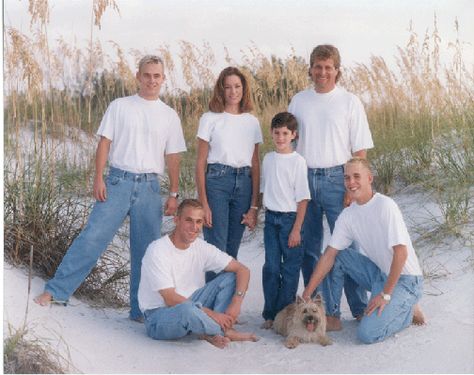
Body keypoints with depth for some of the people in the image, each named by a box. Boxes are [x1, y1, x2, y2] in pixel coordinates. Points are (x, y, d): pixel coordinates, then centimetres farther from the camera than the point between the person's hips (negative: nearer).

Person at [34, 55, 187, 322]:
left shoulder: (170, 116, 10)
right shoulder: (120, 106, 6)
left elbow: (173, 158, 10)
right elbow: (105, 143, 3)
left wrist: (174, 194, 6)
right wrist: (99, 179, -6)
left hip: (150, 187, 2)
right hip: (119, 181, -2)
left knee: (147, 250, 4)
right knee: (93, 237, -10)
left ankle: (142, 310, 14)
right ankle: (56, 290, -2)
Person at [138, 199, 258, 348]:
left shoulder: (201, 247, -1)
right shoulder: (158, 251, -19)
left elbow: (242, 269, -1)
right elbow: (171, 300, -23)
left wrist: (236, 303, -19)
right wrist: (211, 314, -23)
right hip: (159, 315, -6)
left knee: (230, 277, -7)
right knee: (187, 309, -41)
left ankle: (213, 334, -19)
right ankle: (226, 330, -13)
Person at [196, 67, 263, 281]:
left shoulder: (252, 122, 11)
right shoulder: (210, 119, 1)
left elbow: (255, 165, 10)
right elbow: (200, 163, -1)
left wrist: (254, 206, 4)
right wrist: (203, 204, -9)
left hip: (244, 183, 4)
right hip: (216, 182, -3)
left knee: (232, 251, 10)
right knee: (217, 250, -8)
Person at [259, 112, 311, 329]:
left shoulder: (298, 161, -8)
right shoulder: (268, 159, 7)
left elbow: (302, 199, -9)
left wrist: (296, 229, -11)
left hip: (290, 218, -4)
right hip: (271, 217, 4)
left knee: (290, 268, 3)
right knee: (271, 267, 7)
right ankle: (270, 314, 15)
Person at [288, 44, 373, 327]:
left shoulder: (350, 102, 1)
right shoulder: (298, 101, 10)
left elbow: (360, 151, -1)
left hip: (335, 179, -3)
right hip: (303, 178, 4)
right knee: (309, 248, 8)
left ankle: (361, 308, 6)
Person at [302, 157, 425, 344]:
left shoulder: (385, 206, -21)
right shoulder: (347, 215, -1)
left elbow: (401, 253, -22)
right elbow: (329, 255, -1)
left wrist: (385, 294, -20)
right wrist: (307, 293, -6)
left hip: (405, 280, -7)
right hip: (379, 273, 7)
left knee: (367, 333, -20)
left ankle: (407, 311, 7)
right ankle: (333, 317, 7)